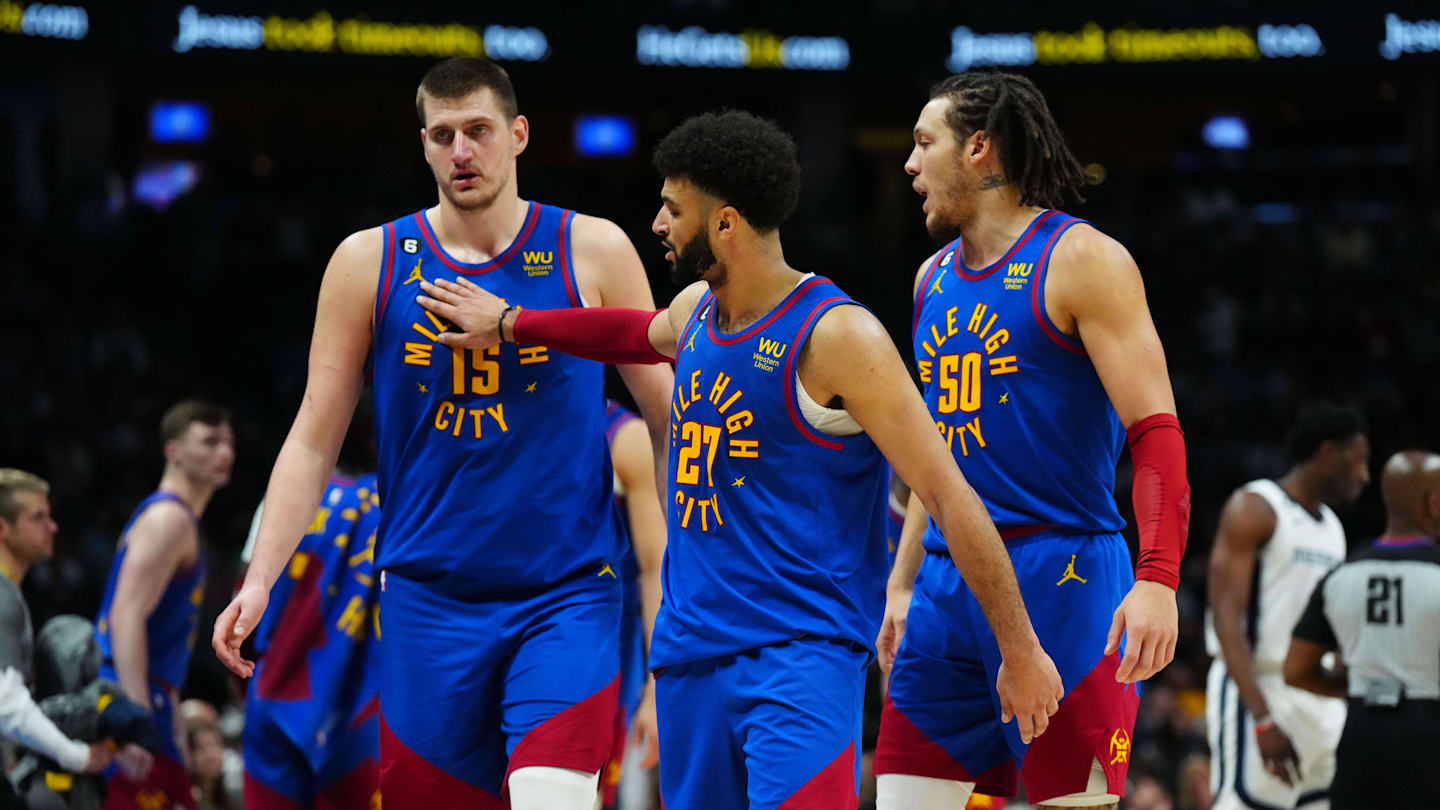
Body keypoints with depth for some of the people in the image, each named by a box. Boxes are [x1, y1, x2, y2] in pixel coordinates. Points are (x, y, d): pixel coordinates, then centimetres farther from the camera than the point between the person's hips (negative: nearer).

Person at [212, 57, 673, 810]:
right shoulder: (369, 263, 4)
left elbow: (670, 415, 6)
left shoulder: (592, 252, 1)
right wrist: (260, 579, -4)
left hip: (563, 598, -2)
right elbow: (313, 441, 6)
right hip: (427, 599, 2)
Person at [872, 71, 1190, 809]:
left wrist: (1157, 581, -24)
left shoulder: (1079, 260, -6)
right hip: (949, 583, 7)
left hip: (1059, 577, -7)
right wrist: (901, 587, 22)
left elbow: (1156, 432, -12)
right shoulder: (934, 277, 18)